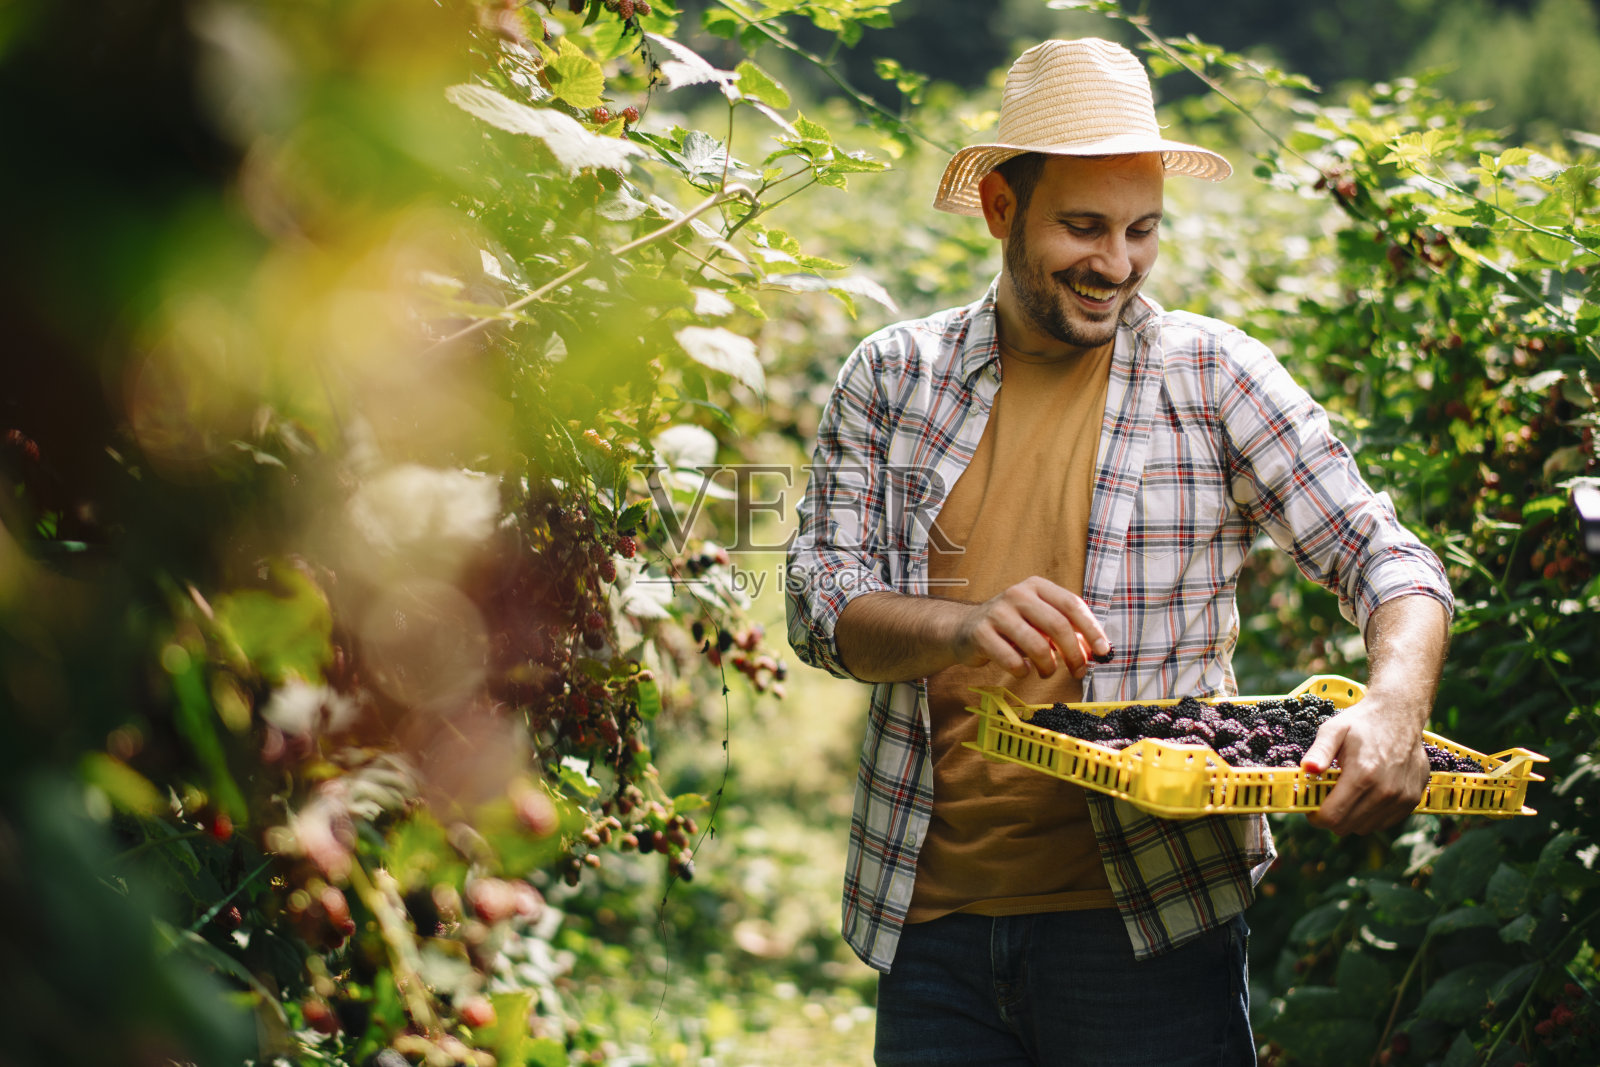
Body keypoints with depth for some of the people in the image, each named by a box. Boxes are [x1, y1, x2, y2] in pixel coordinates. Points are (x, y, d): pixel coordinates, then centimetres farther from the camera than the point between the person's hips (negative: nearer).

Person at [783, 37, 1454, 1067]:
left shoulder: (1217, 375, 1)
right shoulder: (892, 376, 5)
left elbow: (1384, 557, -3)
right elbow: (822, 598, -1)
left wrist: (1395, 708, -25)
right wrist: (964, 627, -22)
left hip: (1150, 920, -1)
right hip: (929, 914, 2)